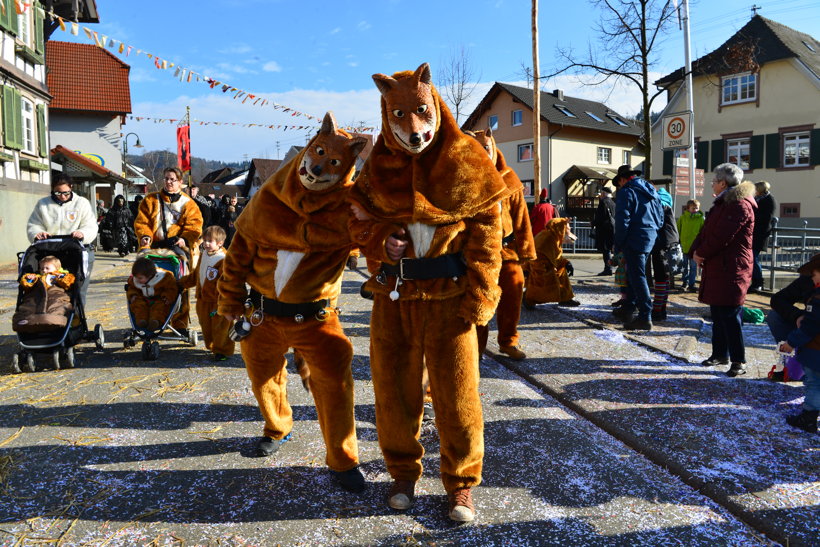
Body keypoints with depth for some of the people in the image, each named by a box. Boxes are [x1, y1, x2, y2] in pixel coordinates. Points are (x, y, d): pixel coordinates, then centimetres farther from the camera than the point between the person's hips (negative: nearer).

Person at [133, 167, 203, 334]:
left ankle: (180, 324, 1)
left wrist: (185, 239, -16)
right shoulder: (151, 200, 18)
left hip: (178, 247, -1)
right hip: (154, 248, 2)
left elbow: (194, 226, 3)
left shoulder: (188, 203, 13)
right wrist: (144, 236, -8)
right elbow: (141, 221, 11)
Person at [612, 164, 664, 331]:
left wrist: (618, 244, -9)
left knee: (637, 277, -7)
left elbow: (622, 220, -15)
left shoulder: (626, 191, -9)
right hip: (650, 238, 9)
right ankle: (628, 308, 27)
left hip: (635, 239, -8)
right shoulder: (650, 190, 16)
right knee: (632, 274, 19)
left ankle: (645, 317, -8)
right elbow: (660, 216, 18)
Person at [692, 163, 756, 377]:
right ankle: (720, 354, 26)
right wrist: (696, 251, -1)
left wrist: (701, 253, -9)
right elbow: (707, 230, 15)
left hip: (731, 269, -10)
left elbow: (721, 237, -21)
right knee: (717, 313, 15)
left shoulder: (740, 206, -14)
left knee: (730, 315, -8)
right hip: (716, 267, 10)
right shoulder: (722, 203, 18)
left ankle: (739, 361, 0)